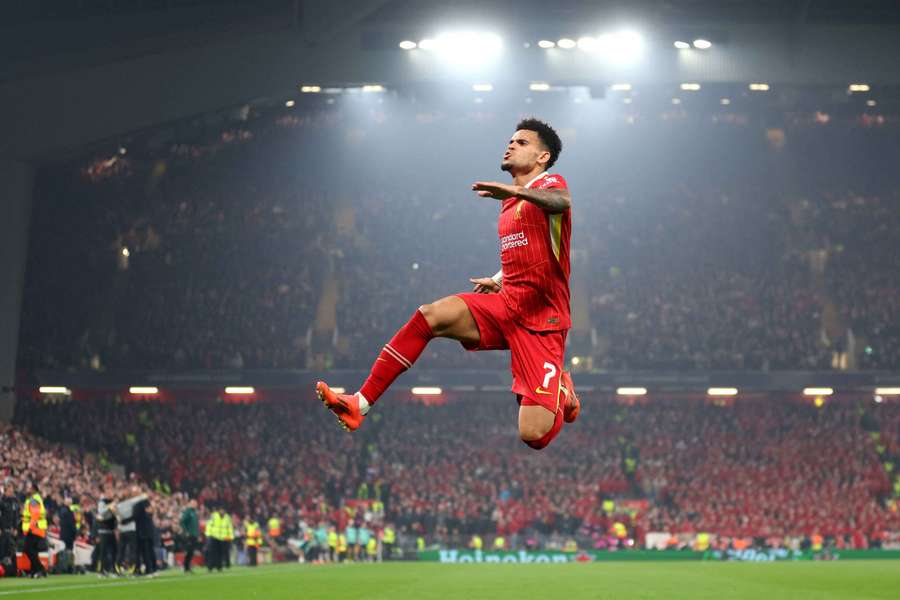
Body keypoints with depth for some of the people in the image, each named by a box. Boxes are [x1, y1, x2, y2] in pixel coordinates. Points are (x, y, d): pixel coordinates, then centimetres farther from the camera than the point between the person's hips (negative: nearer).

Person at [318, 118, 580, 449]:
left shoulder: (550, 183, -4)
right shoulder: (510, 201, 19)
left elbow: (562, 201, -33)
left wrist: (517, 191, -50)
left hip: (542, 322, -7)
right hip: (507, 304, 7)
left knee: (534, 435, -17)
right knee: (430, 315, -22)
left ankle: (562, 391, 18)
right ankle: (360, 403, -21)